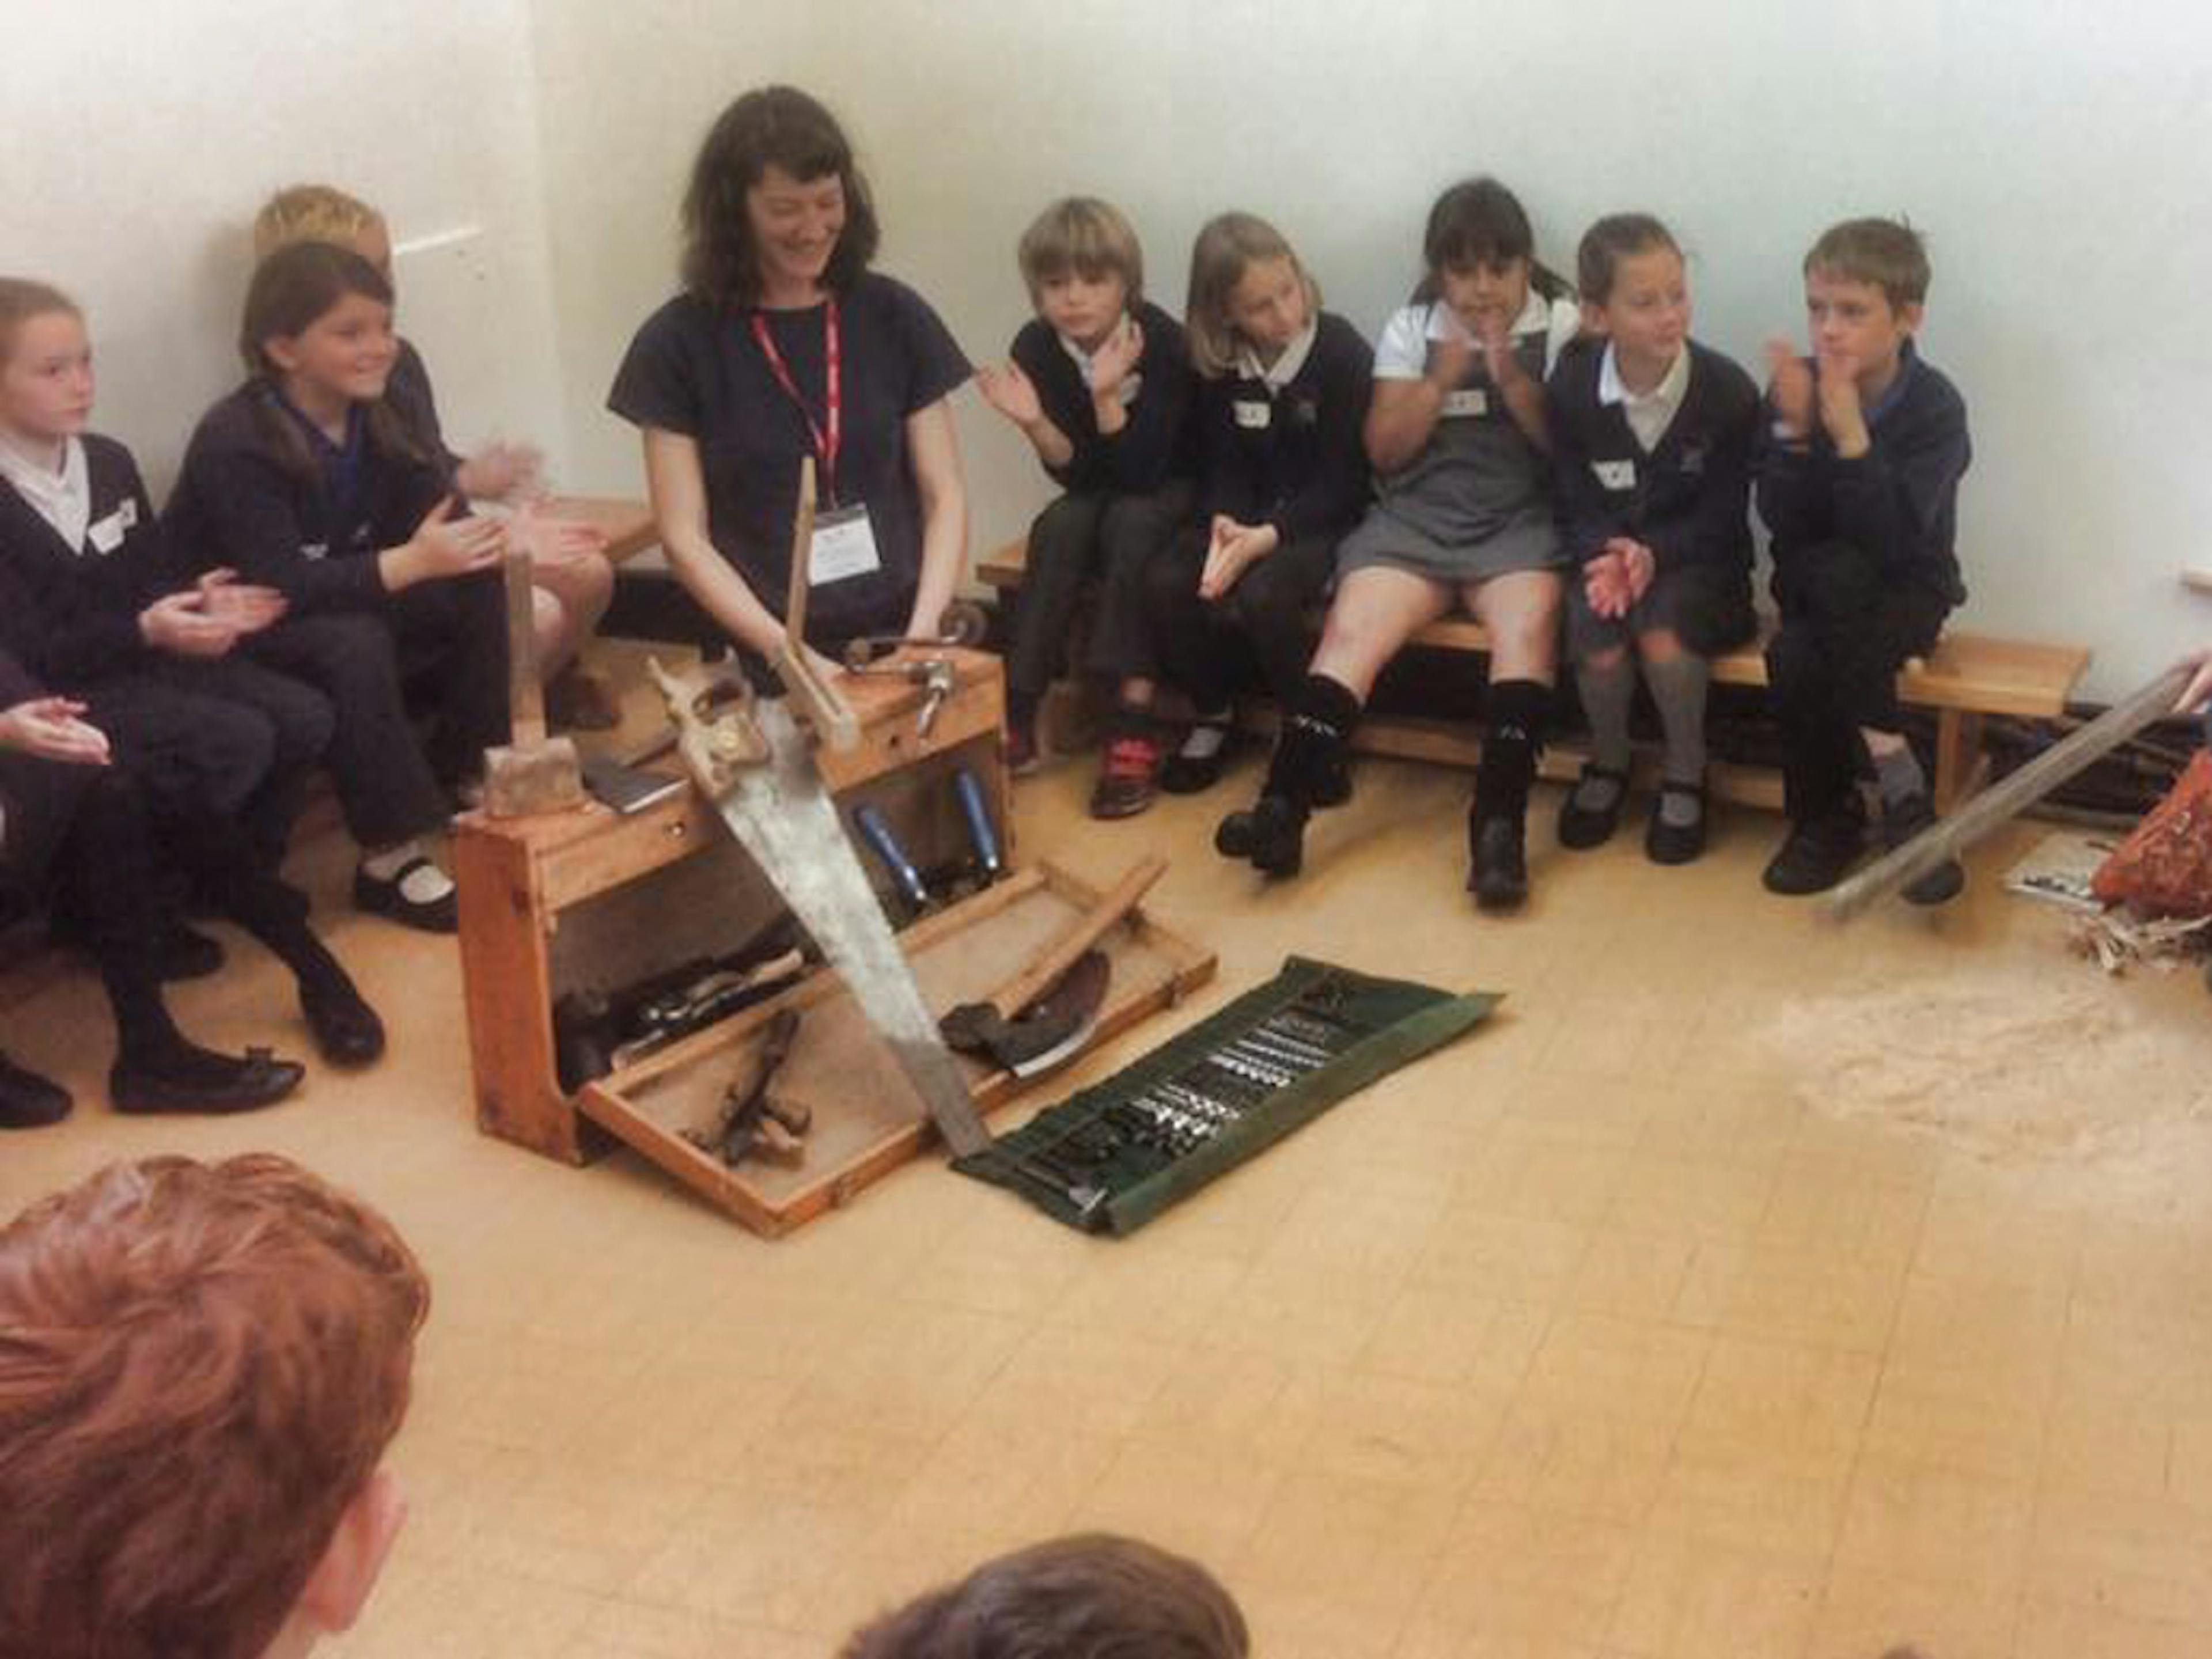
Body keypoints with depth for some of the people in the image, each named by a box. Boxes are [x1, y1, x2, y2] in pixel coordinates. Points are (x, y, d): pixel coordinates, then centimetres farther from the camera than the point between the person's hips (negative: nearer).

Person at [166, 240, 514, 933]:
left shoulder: (373, 415, -3)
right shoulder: (234, 444, -24)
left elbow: (428, 517, -6)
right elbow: (280, 584, -33)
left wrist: (491, 535, -29)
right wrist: (412, 563, -41)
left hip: (337, 599, 7)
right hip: (236, 635, -7)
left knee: (484, 590, -12)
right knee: (354, 644, -36)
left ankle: (461, 778, 0)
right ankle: (391, 859, -26)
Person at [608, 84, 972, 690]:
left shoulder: (895, 318, 9)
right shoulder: (679, 343, 3)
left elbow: (946, 496, 9)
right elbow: (685, 538, 1)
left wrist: (925, 628, -8)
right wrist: (789, 655, -12)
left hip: (898, 641, 2)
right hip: (771, 668, -2)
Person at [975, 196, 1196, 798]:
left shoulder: (1161, 341, -25)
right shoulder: (1035, 348, -15)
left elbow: (1141, 473, -27)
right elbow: (1075, 473, -13)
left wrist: (1107, 397, -40)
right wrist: (1034, 424, -31)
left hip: (1166, 487, -3)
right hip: (1098, 489, 4)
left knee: (1129, 524, -33)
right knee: (1059, 528, -27)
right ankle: (1018, 714, -24)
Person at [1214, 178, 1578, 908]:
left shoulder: (1562, 325, 5)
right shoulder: (1411, 328, 12)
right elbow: (1386, 452, 8)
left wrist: (1510, 377, -12)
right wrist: (1442, 378, -5)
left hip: (1521, 519, -2)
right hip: (1418, 515, 2)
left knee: (1528, 626, -33)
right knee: (1350, 632, -23)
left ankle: (1499, 822, -39)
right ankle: (1282, 808, -32)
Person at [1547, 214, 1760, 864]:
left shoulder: (1728, 391, -13)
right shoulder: (1570, 390, -6)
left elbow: (1722, 518, -9)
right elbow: (1578, 506, -2)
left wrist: (1652, 554, -26)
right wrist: (1607, 556, -24)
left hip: (1696, 560, -2)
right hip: (1609, 552, 2)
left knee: (1663, 632, -33)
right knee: (1599, 645, -29)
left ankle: (1685, 777, -6)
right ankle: (1607, 764, 3)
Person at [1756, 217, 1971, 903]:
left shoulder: (1935, 406, -16)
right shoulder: (1794, 389, -8)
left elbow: (1893, 542, -27)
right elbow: (1782, 523, -13)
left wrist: (1850, 433, -35)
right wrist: (1795, 429, -27)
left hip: (1906, 589, -2)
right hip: (1816, 586, 2)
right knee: (1795, 659, -31)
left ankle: (1832, 818, -18)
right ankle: (1901, 792, -13)